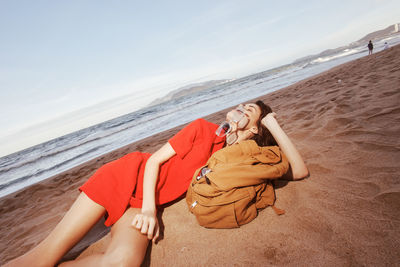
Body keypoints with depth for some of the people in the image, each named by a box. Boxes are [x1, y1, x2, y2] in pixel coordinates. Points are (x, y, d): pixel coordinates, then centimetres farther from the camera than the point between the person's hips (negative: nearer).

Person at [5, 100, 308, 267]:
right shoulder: (204, 128, -2)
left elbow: (300, 171, 0)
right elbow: (155, 160, -3)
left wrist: (273, 124, -3)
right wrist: (148, 207, -17)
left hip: (144, 203, 2)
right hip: (130, 174, -1)